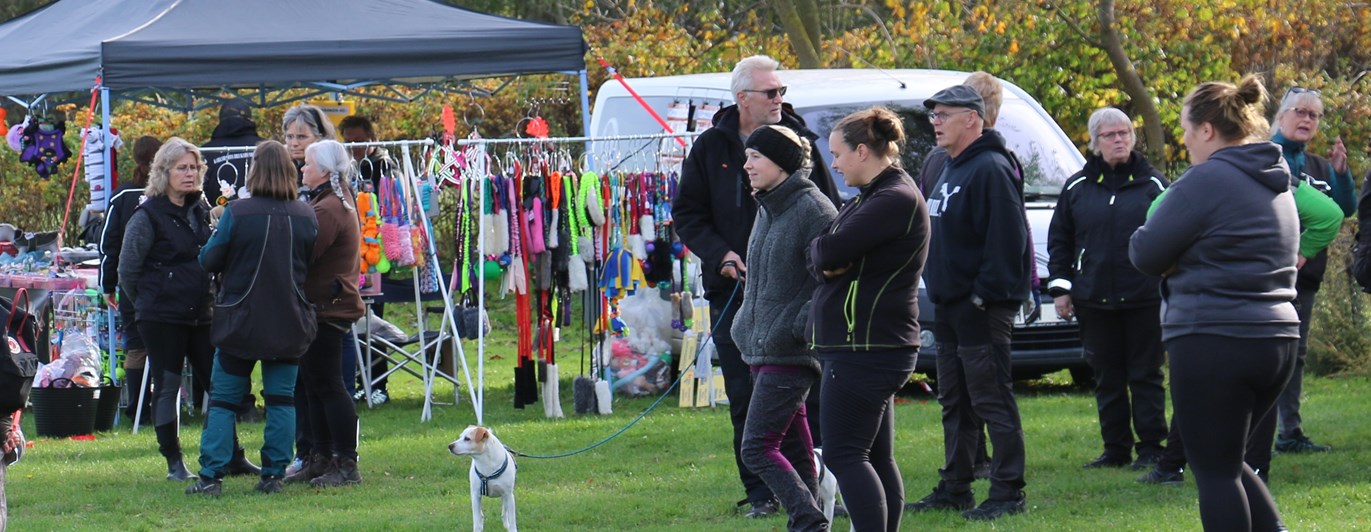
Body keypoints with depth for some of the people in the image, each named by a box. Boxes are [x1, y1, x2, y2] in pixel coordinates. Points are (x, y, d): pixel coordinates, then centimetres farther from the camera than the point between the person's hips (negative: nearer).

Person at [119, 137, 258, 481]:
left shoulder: (200, 211, 11)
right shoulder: (148, 216, -8)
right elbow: (128, 271, -6)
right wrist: (149, 304, 3)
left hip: (201, 315, 6)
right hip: (162, 319, -6)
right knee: (167, 387, 1)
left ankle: (233, 457, 12)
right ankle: (174, 463, 8)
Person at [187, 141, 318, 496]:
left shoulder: (238, 213, -14)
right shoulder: (305, 216, -3)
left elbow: (209, 261, -7)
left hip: (241, 320, -3)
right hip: (288, 321, 3)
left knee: (223, 399, 4)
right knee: (281, 399, 9)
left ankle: (211, 476, -1)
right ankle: (274, 475, 6)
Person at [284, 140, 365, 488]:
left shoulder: (328, 209, -19)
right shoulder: (339, 202, 16)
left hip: (326, 308, -11)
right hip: (328, 306, 11)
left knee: (326, 385, -7)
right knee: (316, 386, 14)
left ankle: (346, 465, -4)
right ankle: (320, 459, 20)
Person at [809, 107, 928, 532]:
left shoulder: (895, 199, -16)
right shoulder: (869, 196, 18)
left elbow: (829, 252, -23)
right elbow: (820, 259, 11)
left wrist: (822, 252, -2)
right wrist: (825, 264, -10)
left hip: (866, 348, -11)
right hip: (871, 347, 11)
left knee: (843, 455, -12)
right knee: (877, 457, 11)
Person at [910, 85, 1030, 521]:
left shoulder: (990, 170, -15)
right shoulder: (950, 170, 17)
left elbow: (1005, 240, -21)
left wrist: (985, 294, -22)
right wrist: (939, 290, 17)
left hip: (981, 309, -10)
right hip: (949, 306, 11)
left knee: (992, 402, -8)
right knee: (954, 404, 14)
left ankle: (1007, 493, -6)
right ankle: (954, 489, 21)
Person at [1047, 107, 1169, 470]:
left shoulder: (1153, 184, 3)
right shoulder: (1077, 188, 8)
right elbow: (1059, 241, 12)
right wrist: (1060, 287, 5)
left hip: (1144, 300, -2)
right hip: (1095, 300, 2)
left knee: (1145, 375, 0)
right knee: (1106, 379, 6)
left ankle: (1151, 447, 6)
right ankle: (1116, 449, 12)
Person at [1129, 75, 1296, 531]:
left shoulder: (1208, 181, -13)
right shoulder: (1276, 182, 15)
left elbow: (1146, 254, -10)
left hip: (1213, 343, -9)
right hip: (1277, 338, 9)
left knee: (1214, 470, -1)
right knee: (1226, 461, 21)